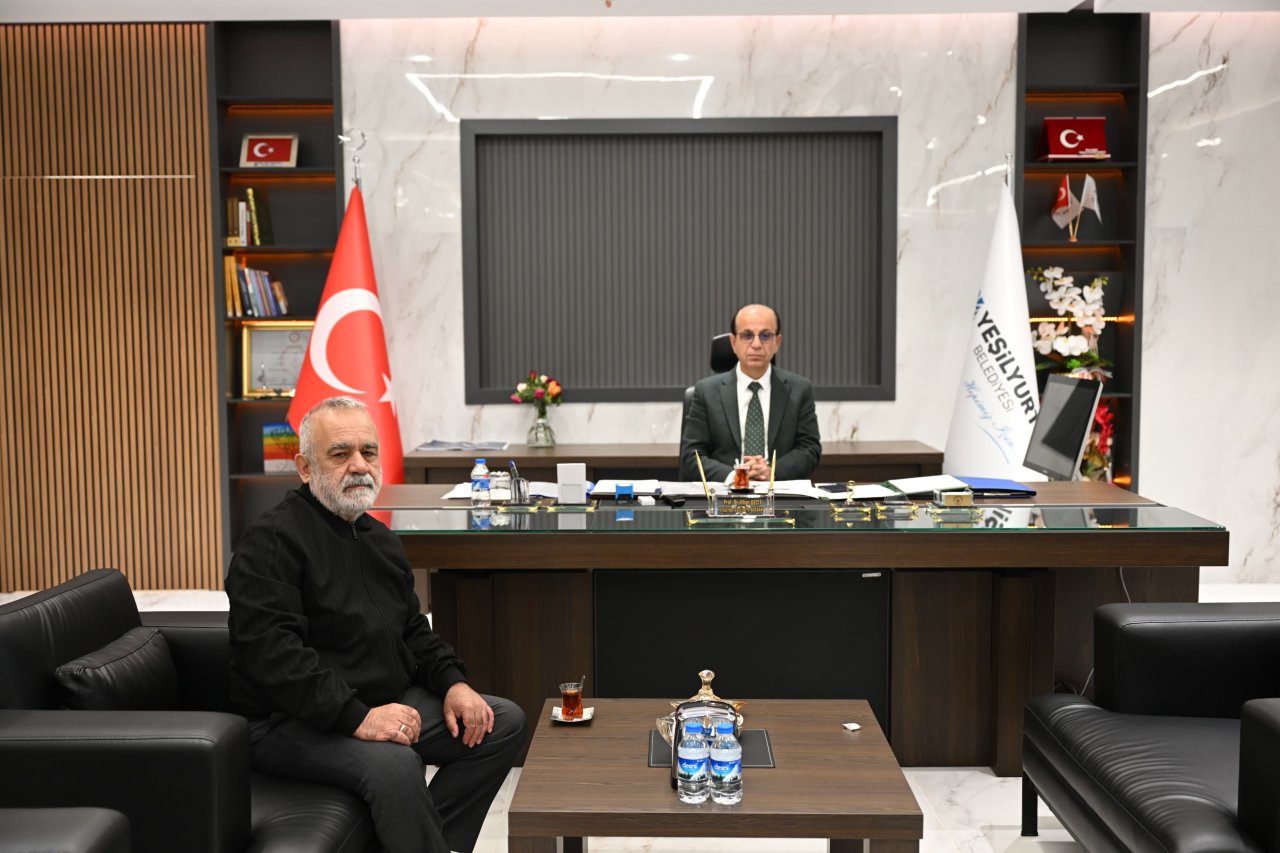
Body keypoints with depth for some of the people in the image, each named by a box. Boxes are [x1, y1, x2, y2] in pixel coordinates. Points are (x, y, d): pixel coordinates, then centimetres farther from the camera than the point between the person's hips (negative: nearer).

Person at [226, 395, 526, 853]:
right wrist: (356, 717, -31)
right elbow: (270, 652, -25)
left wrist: (453, 683, 2)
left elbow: (413, 629, 21)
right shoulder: (272, 539, -14)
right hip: (291, 723, -9)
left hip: (386, 701, 9)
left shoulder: (379, 538, 13)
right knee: (393, 763, -36)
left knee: (505, 722, 2)